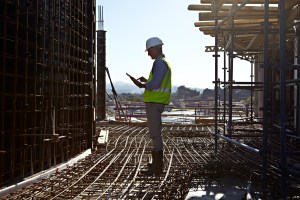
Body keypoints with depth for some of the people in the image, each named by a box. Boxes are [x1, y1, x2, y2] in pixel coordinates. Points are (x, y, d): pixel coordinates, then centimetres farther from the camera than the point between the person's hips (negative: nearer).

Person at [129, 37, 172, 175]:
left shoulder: (159, 63, -13)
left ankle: (157, 167, -5)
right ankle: (157, 163, 30)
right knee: (155, 132, 19)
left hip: (154, 102, -11)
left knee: (155, 133, -8)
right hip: (157, 102, 11)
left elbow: (155, 84, -22)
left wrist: (142, 85, -8)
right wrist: (146, 81, 17)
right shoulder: (164, 63, 19)